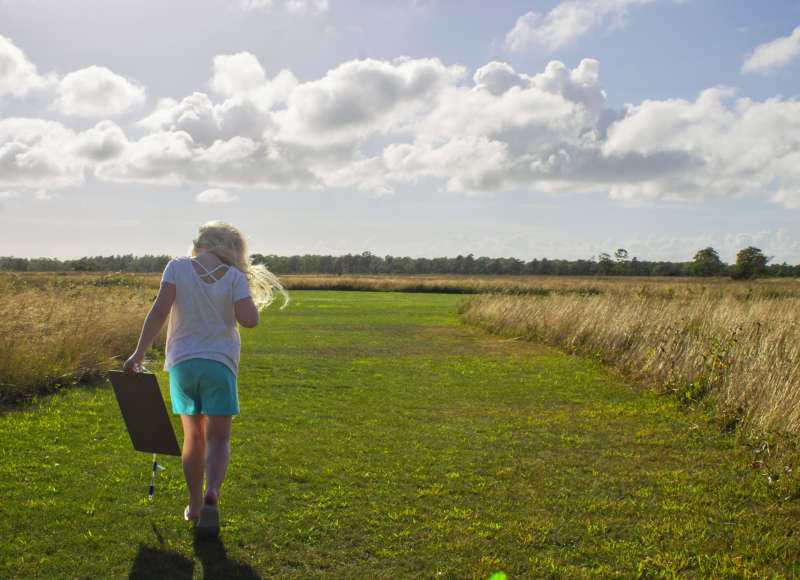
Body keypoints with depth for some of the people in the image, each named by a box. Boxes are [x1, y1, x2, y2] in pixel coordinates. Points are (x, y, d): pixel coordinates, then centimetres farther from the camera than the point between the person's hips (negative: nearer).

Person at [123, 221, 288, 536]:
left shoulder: (177, 268, -1)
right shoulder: (235, 276, -2)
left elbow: (159, 311, -9)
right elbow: (249, 320, -11)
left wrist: (139, 352, -7)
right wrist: (246, 291, 7)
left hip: (182, 362, 2)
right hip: (220, 362, -2)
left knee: (193, 437, 14)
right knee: (218, 438, 1)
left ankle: (194, 505, 23)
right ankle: (211, 495, -22)